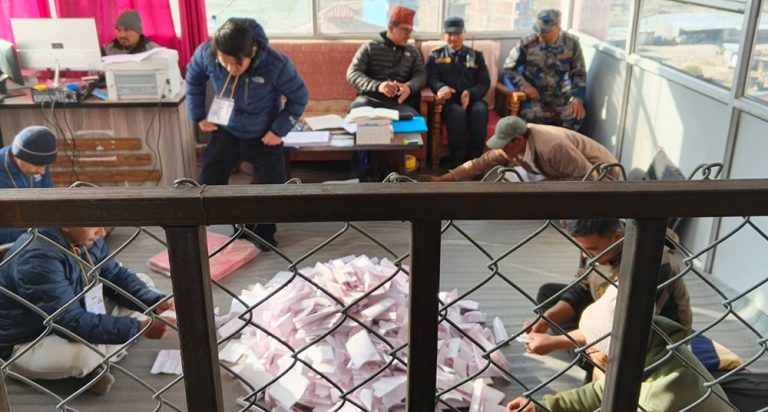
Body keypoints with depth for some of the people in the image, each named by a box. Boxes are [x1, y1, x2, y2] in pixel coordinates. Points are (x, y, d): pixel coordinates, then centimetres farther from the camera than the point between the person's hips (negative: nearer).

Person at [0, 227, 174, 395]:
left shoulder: (85, 237, -9)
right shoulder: (38, 258, -33)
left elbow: (117, 276, 0)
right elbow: (72, 322, -36)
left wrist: (156, 301, -17)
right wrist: (138, 327, -37)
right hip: (26, 343, -8)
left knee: (144, 283, 3)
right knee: (84, 355, -40)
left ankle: (98, 356, -6)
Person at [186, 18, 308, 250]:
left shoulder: (276, 65, -32)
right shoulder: (206, 53, -24)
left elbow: (299, 97, -14)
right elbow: (194, 77, 1)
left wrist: (279, 130, -16)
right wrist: (198, 116, 4)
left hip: (264, 136, -2)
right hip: (225, 132, 2)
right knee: (208, 184, 5)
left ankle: (264, 233, 24)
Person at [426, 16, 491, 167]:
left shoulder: (476, 55, 17)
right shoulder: (435, 55, 15)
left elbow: (485, 82, 8)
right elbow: (431, 78, 0)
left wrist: (470, 93, -14)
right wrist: (441, 87, -26)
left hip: (472, 99, 2)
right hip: (449, 101, -2)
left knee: (480, 110, -34)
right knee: (458, 112, -37)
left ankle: (474, 161, -27)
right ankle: (458, 163, -31)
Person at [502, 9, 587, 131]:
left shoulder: (572, 44, -5)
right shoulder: (527, 43, -9)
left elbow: (578, 74, 2)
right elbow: (509, 68, 1)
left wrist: (577, 100, -13)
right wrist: (524, 86, -14)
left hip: (560, 96, 2)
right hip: (534, 95, -2)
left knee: (575, 116, -25)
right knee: (533, 116, -34)